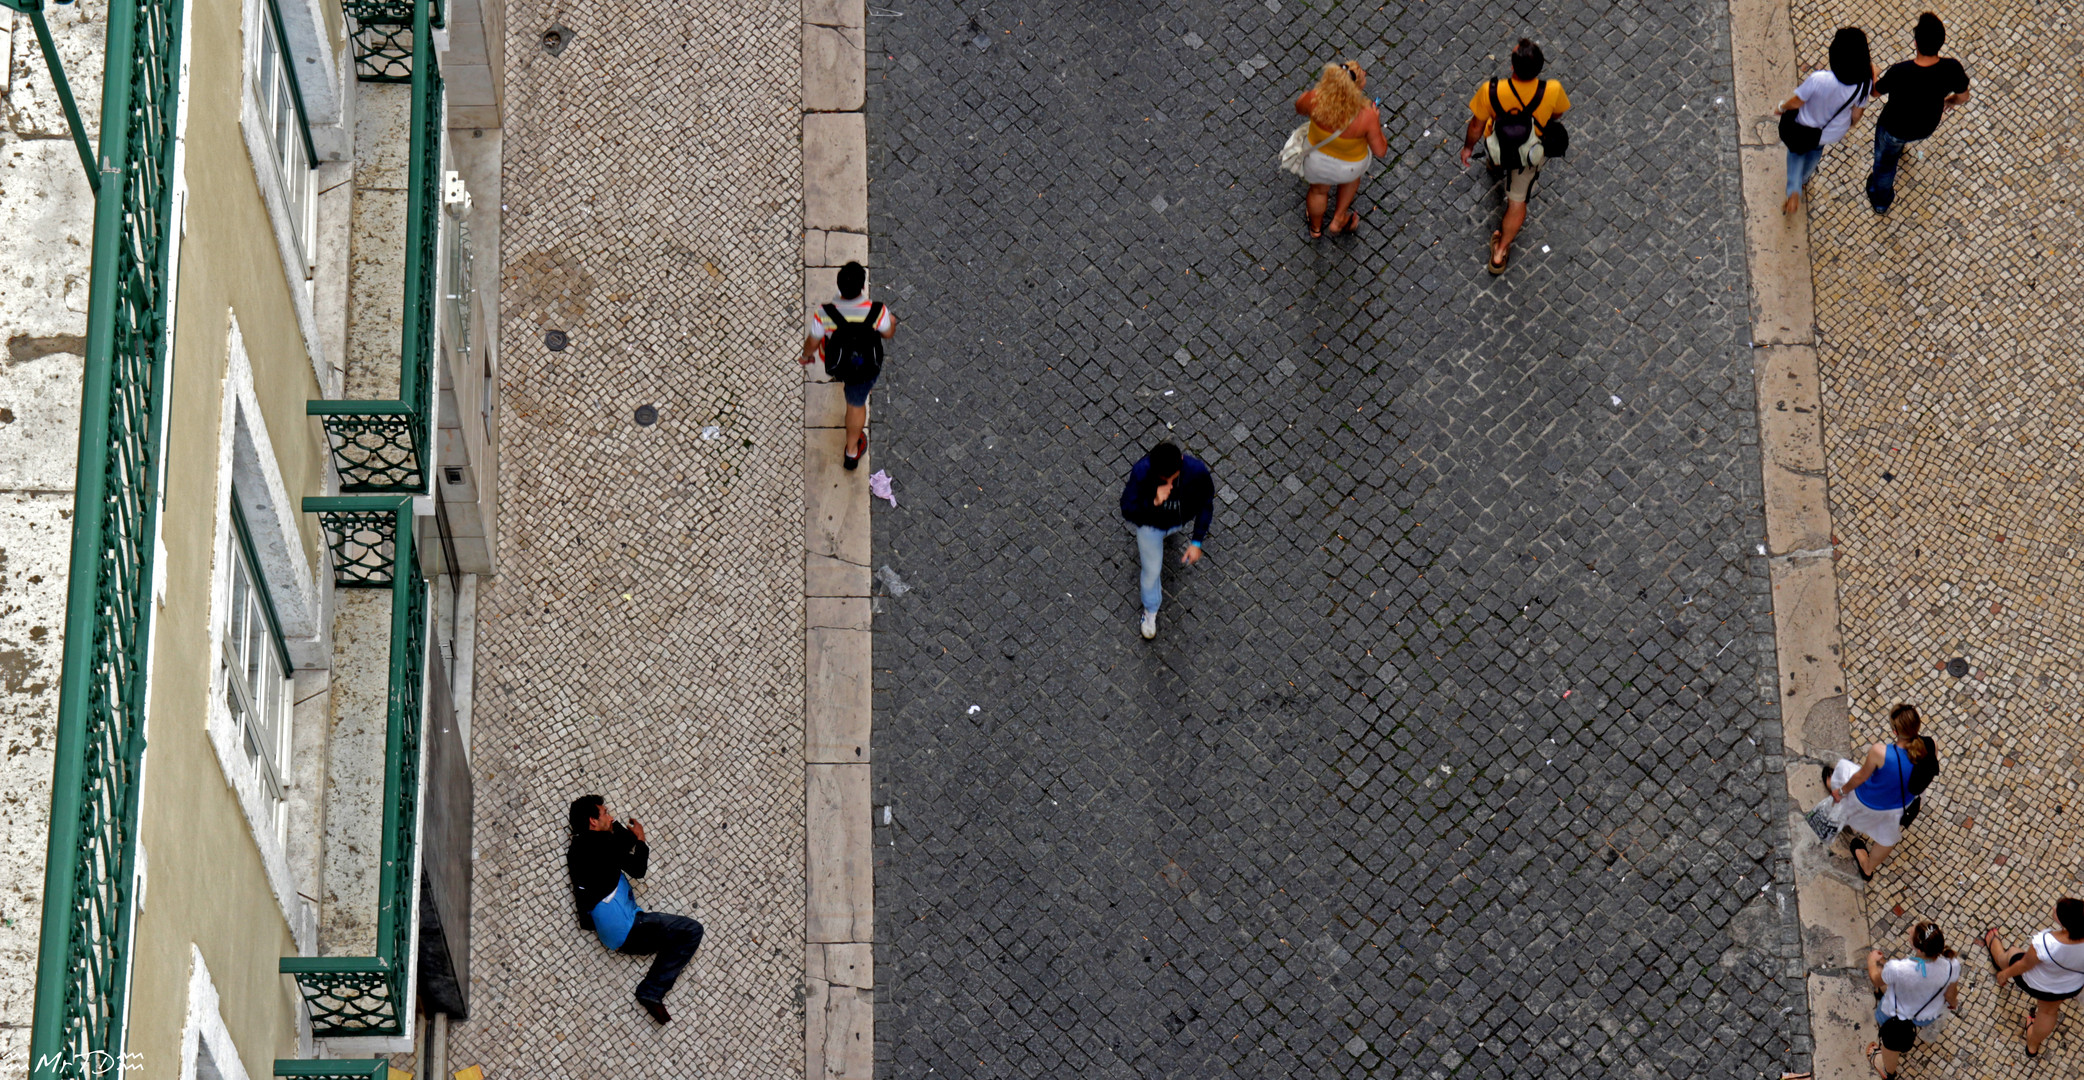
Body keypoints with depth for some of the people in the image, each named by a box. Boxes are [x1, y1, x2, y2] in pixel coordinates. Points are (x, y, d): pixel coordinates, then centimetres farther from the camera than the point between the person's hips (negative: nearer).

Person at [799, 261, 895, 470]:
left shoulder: (824, 313, -35)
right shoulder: (877, 312, -35)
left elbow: (812, 343, -16)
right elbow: (888, 334, -12)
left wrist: (807, 355, 8)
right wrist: (892, 323, 13)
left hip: (835, 364, 1)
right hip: (866, 367, -1)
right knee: (857, 403, 24)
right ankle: (852, 451, 41)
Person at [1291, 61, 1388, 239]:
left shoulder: (1315, 99, -36)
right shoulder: (1366, 117, -40)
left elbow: (1300, 107, -10)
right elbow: (1380, 150, -23)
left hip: (1317, 156, 2)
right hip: (1351, 165, -2)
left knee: (1319, 189, 34)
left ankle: (1316, 228, 63)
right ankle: (1338, 220, 54)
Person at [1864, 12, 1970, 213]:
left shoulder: (1899, 73, -40)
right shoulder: (1952, 68, -33)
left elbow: (1875, 91, -18)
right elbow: (1962, 97, -12)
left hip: (1895, 129, -3)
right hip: (1927, 127, 3)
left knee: (1885, 161, 30)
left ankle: (1880, 201, 56)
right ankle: (1898, 149, 71)